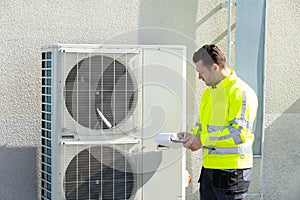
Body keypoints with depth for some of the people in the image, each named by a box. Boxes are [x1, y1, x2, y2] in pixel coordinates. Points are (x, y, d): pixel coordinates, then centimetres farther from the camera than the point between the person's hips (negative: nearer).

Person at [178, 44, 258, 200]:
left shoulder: (241, 92, -14)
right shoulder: (209, 92, 16)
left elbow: (239, 132, -21)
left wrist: (203, 140, -18)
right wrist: (191, 135, 6)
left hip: (232, 169, -8)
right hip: (209, 168, 9)